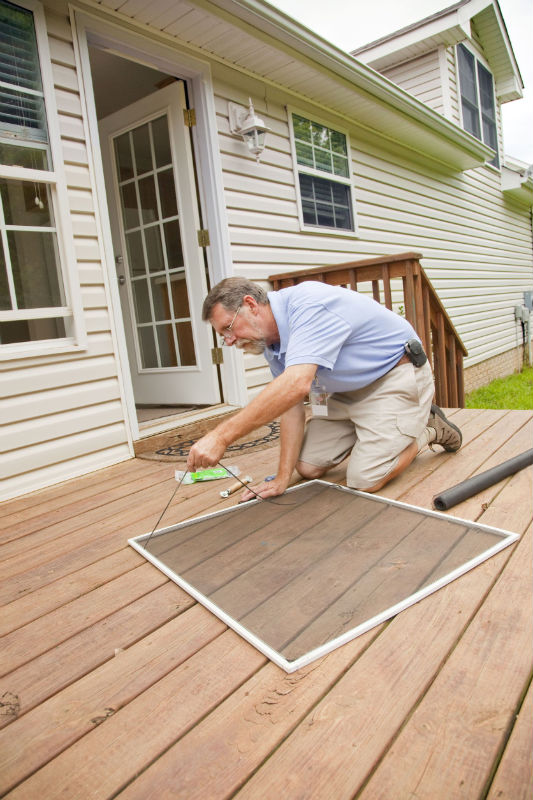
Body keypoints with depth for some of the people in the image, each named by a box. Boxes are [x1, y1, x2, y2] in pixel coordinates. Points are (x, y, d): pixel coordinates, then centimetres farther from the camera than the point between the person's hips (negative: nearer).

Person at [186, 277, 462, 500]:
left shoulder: (309, 305, -29)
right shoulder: (272, 342, -1)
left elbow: (296, 385, -44)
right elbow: (291, 405, 0)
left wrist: (220, 436, -46)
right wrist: (282, 478, -8)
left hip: (396, 376, -8)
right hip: (347, 390, 8)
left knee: (365, 481, -16)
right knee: (308, 467, 2)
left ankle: (428, 429, 9)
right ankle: (368, 433, 24)